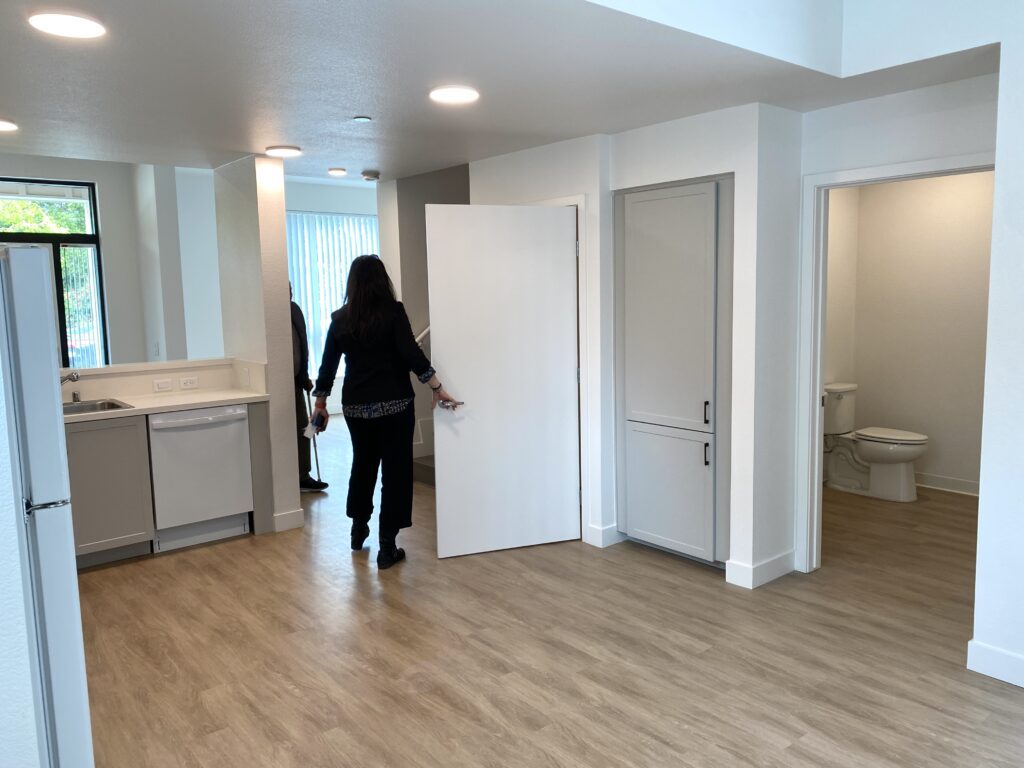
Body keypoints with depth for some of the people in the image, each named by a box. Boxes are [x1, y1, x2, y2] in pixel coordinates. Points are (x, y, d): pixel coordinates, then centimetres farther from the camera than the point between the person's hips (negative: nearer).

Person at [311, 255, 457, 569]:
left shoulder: (340, 318, 3)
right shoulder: (393, 311, -8)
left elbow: (328, 364, 6)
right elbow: (411, 354, -17)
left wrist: (320, 403, 16)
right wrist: (438, 388, -12)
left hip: (356, 405, 4)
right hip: (393, 403, -4)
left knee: (362, 463, 23)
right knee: (395, 469, 3)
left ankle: (358, 529, 38)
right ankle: (387, 546, 3)